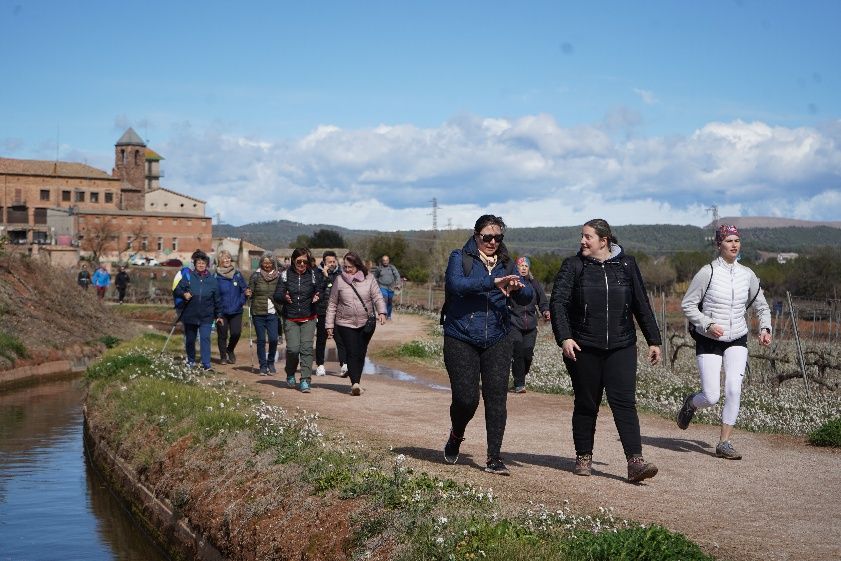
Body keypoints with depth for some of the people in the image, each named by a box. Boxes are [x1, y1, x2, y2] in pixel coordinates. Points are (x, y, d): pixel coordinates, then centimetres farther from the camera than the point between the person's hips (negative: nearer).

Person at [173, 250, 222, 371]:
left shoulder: (212, 279, 4)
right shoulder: (188, 276, 1)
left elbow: (217, 299, 10)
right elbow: (176, 290, 1)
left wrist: (219, 315, 9)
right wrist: (184, 294, -21)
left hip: (206, 317, -1)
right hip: (190, 315, 1)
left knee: (205, 339, -11)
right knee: (190, 339, 13)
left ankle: (206, 364, -11)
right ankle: (191, 361, 32)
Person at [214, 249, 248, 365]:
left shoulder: (238, 274, 4)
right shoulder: (216, 276, -3)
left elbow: (244, 289, 11)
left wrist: (241, 301, -4)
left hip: (236, 311, 2)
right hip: (222, 311, -1)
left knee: (236, 333, -5)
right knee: (222, 335, 3)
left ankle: (230, 350, 23)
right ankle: (223, 356, 21)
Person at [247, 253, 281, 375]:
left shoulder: (279, 276, 6)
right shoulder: (256, 275, 4)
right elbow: (251, 292, 5)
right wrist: (248, 293, -16)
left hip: (273, 313, 0)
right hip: (258, 312, 0)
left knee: (273, 339, -8)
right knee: (261, 340, 3)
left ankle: (271, 363, 12)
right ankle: (263, 366, 12)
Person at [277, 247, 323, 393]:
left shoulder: (314, 276, 3)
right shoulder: (286, 275, 2)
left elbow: (320, 292, 6)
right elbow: (276, 295, 0)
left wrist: (317, 297, -17)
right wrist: (284, 297, -23)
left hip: (309, 319, 0)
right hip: (290, 319, 0)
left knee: (306, 348, -8)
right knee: (293, 348, -9)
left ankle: (306, 380, -4)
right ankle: (290, 375, 18)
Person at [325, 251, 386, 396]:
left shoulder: (368, 279, 2)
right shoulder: (339, 280, 2)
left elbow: (378, 297, -2)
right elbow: (332, 304, 6)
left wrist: (381, 312, -21)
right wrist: (329, 325, 3)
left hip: (366, 324, 1)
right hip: (345, 324, -1)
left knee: (361, 354, 7)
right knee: (352, 353, -13)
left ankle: (356, 382, 21)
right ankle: (355, 383, -20)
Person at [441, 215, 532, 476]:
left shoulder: (506, 263, 12)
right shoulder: (460, 258, 1)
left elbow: (526, 298, 5)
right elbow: (455, 284, -19)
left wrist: (518, 288, -19)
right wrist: (492, 282, -28)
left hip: (497, 340, 3)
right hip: (461, 339, -3)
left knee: (496, 397, -5)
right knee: (466, 398, -6)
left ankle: (494, 458, 2)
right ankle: (456, 437, 26)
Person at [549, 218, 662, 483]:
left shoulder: (626, 265, 6)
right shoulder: (573, 266, 1)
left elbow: (642, 305, 11)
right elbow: (557, 302, -7)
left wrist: (653, 340, 11)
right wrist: (564, 337, -20)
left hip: (621, 347, 0)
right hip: (583, 349, 0)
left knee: (624, 402, -9)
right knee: (586, 404, 8)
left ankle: (635, 462, -14)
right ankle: (584, 458, 21)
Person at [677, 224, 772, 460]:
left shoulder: (747, 274, 4)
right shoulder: (707, 272, -10)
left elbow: (761, 306, 15)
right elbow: (687, 304, -8)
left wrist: (765, 328, -3)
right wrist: (708, 325, -20)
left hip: (737, 341, 3)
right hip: (709, 341, -3)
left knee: (734, 389, -14)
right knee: (712, 397, -8)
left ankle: (724, 443, -3)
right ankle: (690, 403, 29)